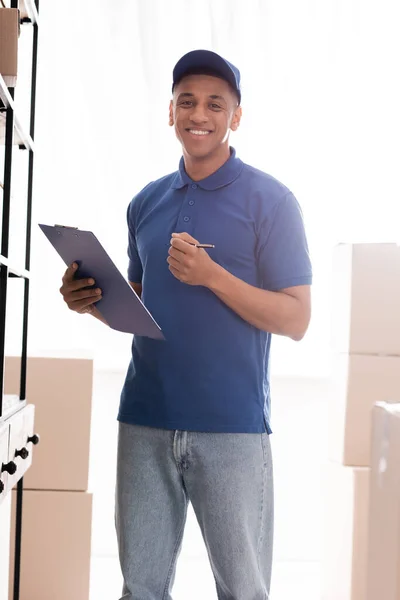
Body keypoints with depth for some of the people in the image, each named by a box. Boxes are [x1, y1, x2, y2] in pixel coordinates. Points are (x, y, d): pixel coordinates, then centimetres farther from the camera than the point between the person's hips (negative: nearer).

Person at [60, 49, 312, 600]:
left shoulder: (270, 201, -3)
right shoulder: (146, 203, 13)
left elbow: (296, 319, -7)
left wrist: (212, 275, -19)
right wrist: (95, 302, -1)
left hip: (232, 426, -4)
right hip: (146, 420, 4)